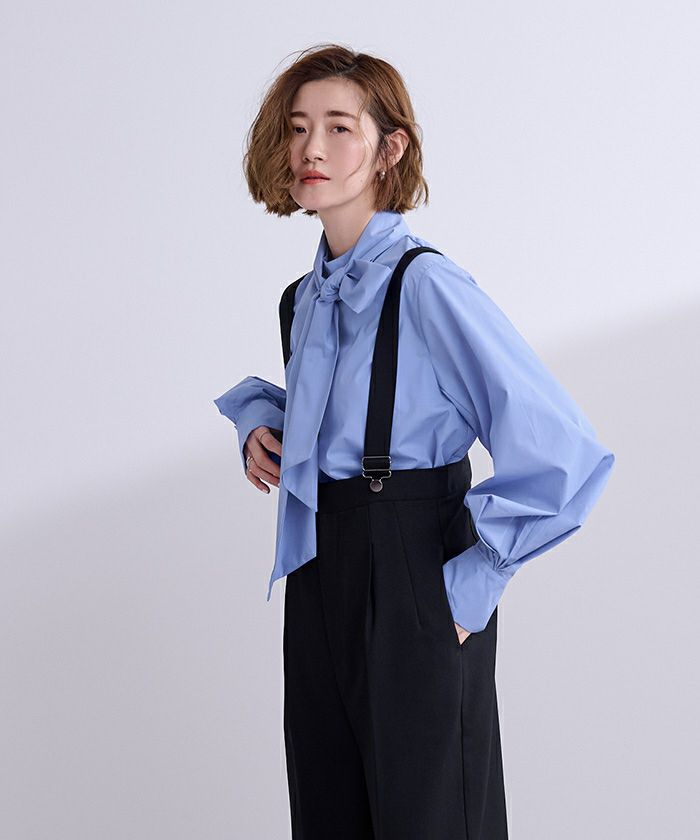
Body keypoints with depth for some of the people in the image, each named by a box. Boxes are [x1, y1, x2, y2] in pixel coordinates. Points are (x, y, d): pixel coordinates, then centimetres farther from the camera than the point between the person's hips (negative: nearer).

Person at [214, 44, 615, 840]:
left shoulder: (425, 285, -18)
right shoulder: (306, 294, 6)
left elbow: (564, 455, -23)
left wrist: (471, 583, -18)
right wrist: (257, 421, 7)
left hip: (413, 591, -7)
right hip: (319, 585, 7)